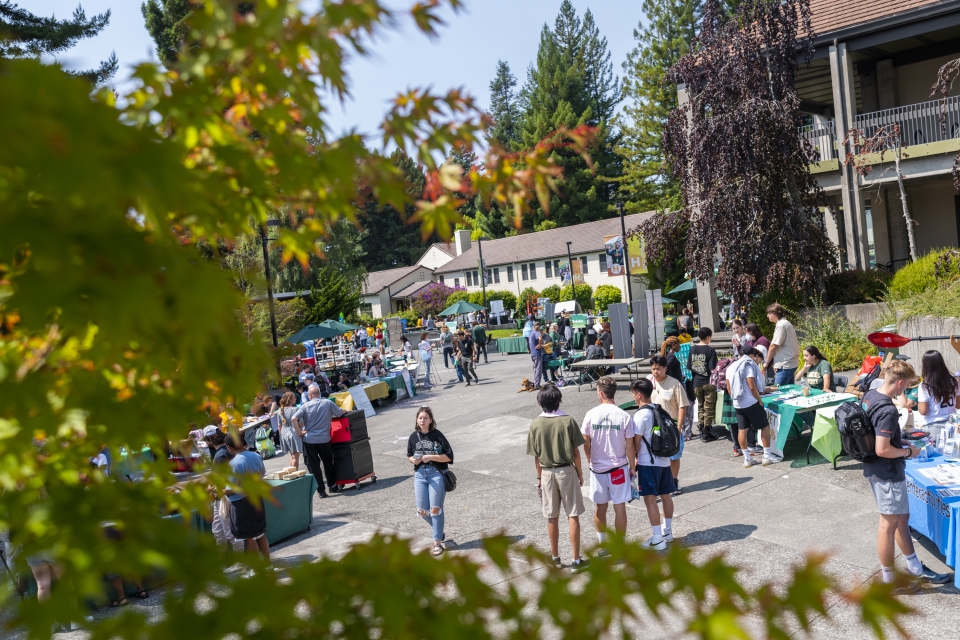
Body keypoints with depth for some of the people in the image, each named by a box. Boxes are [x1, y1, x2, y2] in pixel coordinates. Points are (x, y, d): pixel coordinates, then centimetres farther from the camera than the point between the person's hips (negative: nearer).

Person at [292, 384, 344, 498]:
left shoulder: (306, 406, -3)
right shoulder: (328, 403, -2)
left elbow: (294, 418, -13)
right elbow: (340, 413, 5)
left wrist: (299, 432, -3)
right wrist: (345, 411, 28)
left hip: (309, 440, -1)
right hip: (324, 440, 1)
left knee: (313, 466, 7)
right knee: (328, 464, 19)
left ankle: (321, 490, 7)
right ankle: (333, 486, 26)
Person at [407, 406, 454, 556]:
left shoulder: (437, 435, -9)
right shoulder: (413, 437, 3)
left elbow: (449, 456, -9)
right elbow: (409, 455, 16)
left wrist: (430, 457, -17)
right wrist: (414, 460, -6)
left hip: (437, 474, -4)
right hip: (420, 474, 4)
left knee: (435, 509, -5)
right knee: (422, 510, 4)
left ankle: (437, 542, 6)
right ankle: (439, 531, 31)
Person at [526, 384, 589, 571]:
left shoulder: (535, 424, -7)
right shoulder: (568, 421, -11)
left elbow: (536, 456, -1)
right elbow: (575, 452, -8)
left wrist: (540, 477, 11)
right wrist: (580, 472, 5)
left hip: (547, 473, 2)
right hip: (566, 471, -2)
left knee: (552, 518, 11)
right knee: (573, 516, 5)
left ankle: (555, 558, 21)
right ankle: (576, 560, 9)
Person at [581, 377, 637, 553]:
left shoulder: (591, 415, -9)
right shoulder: (624, 416, -11)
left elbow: (586, 443, -2)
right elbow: (629, 446, -7)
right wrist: (632, 467, 6)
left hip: (597, 468, 1)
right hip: (619, 467, -1)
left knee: (600, 507, 15)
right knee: (619, 507, 7)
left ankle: (602, 545, 25)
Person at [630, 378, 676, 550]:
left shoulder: (640, 415, -17)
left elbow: (636, 442, -14)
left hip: (648, 463, -8)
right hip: (664, 460, 8)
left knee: (650, 499, -4)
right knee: (666, 496, 16)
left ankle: (657, 539, -4)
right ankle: (667, 531, 30)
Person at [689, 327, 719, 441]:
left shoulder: (692, 349, 2)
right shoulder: (710, 350, -12)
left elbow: (689, 367, 6)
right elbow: (713, 369, -14)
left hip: (696, 383, 5)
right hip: (708, 383, -5)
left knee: (700, 407, 17)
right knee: (709, 408, 4)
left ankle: (701, 431, 18)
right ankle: (706, 433, 5)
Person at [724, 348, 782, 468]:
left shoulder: (731, 366, 13)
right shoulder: (749, 364, -10)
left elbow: (728, 387, 12)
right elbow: (752, 386, -17)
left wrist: (735, 398, 17)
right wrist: (760, 401, -8)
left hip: (737, 403, 7)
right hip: (751, 402, -7)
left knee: (742, 430, 7)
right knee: (765, 426, 5)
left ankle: (747, 458, 10)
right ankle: (767, 456, 7)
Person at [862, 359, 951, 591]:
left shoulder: (869, 395, 3)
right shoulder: (888, 411, -27)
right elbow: (882, 450, -27)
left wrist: (898, 442, 13)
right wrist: (907, 452, -11)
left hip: (875, 468, 10)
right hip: (888, 473, -10)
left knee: (902, 517, 21)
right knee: (889, 524, 3)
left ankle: (915, 567, 36)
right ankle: (889, 581, 17)